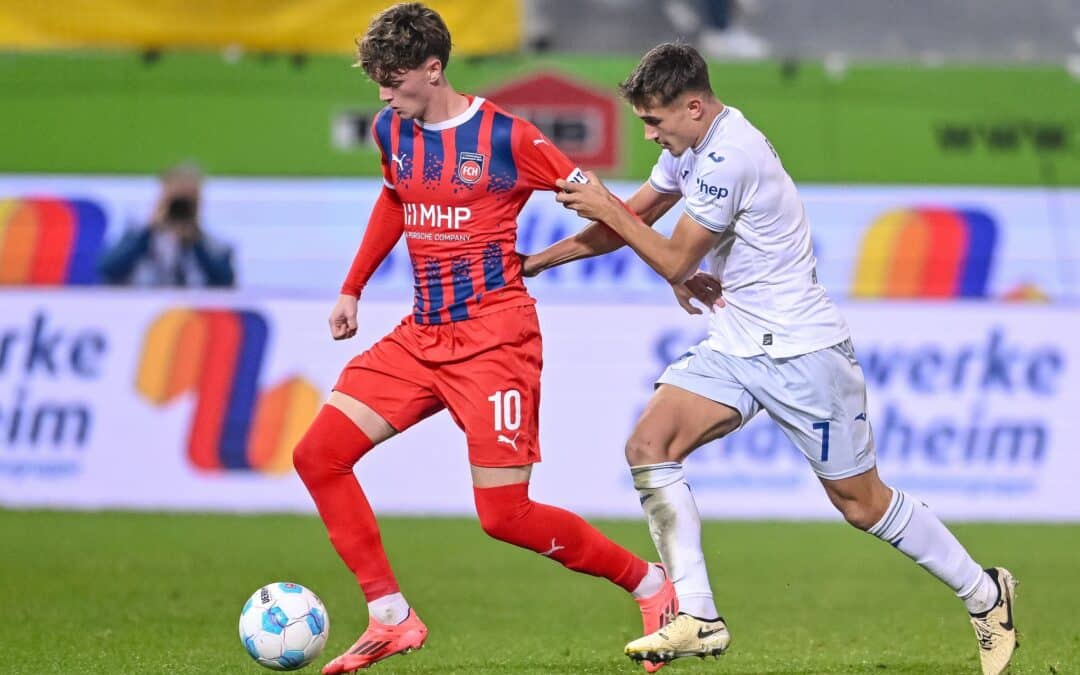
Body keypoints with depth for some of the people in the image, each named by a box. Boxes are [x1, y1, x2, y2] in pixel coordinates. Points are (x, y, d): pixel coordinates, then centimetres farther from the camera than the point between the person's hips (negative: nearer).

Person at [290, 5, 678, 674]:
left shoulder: (506, 137, -12)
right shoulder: (393, 133, 6)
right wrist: (353, 289, 27)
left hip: (494, 338, -7)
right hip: (420, 337, 7)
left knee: (505, 514, -12)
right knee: (317, 455, -3)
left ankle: (650, 585, 8)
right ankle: (391, 619, 3)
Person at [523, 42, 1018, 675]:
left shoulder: (728, 158, -23)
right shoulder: (694, 145, 7)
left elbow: (675, 262, -15)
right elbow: (632, 219, 17)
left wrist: (606, 207, -8)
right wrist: (538, 260, 14)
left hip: (803, 352, -9)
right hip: (737, 347, 9)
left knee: (862, 503, -1)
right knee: (649, 445, -11)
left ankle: (986, 595, 20)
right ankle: (697, 619, -11)